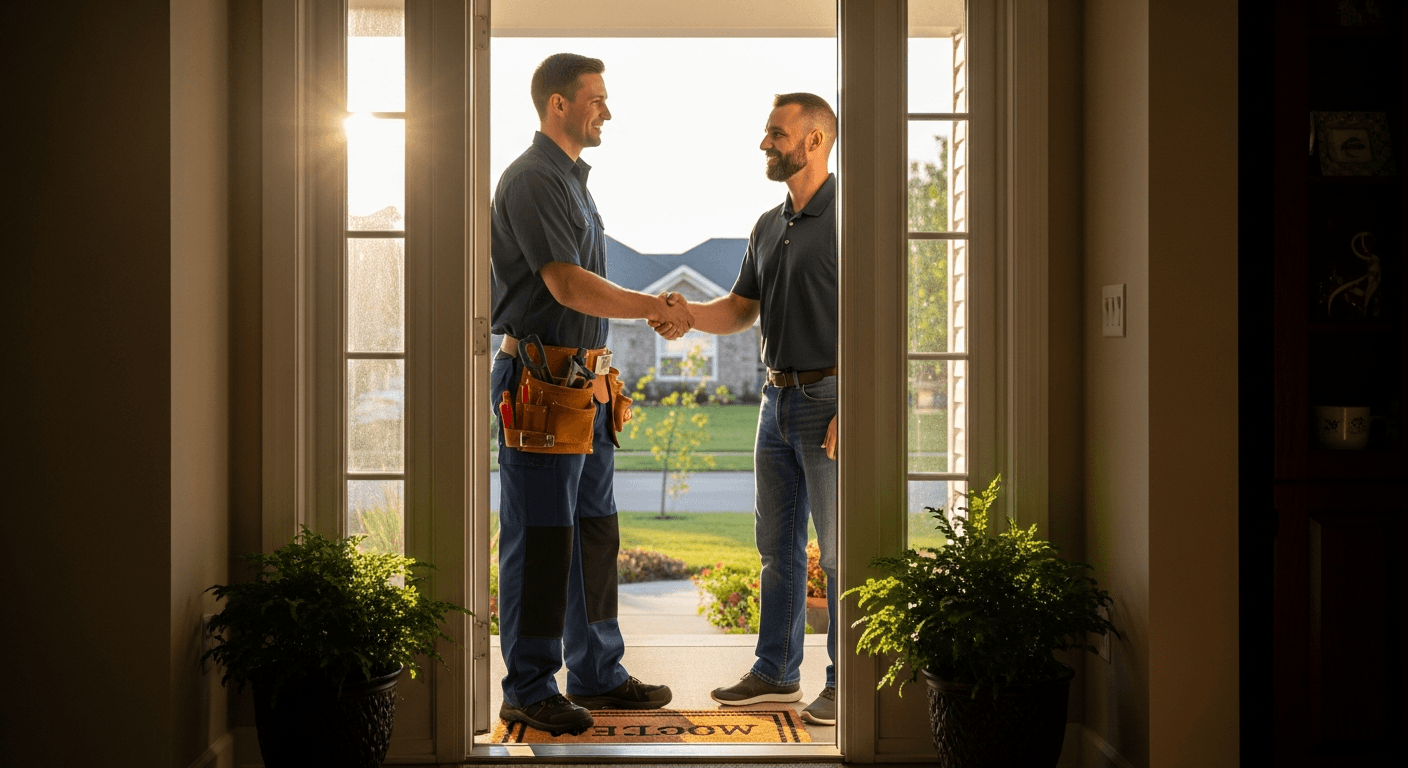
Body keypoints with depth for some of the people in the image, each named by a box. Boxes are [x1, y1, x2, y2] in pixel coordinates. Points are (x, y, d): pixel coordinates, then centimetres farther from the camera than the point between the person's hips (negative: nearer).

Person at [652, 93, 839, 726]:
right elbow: (740, 309, 16)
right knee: (777, 544, 13)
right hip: (779, 400, 8)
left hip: (828, 398, -8)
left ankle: (844, 682, 9)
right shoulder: (767, 227, 14)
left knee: (837, 549, -1)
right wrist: (687, 312, -5)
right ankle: (777, 672, 24)